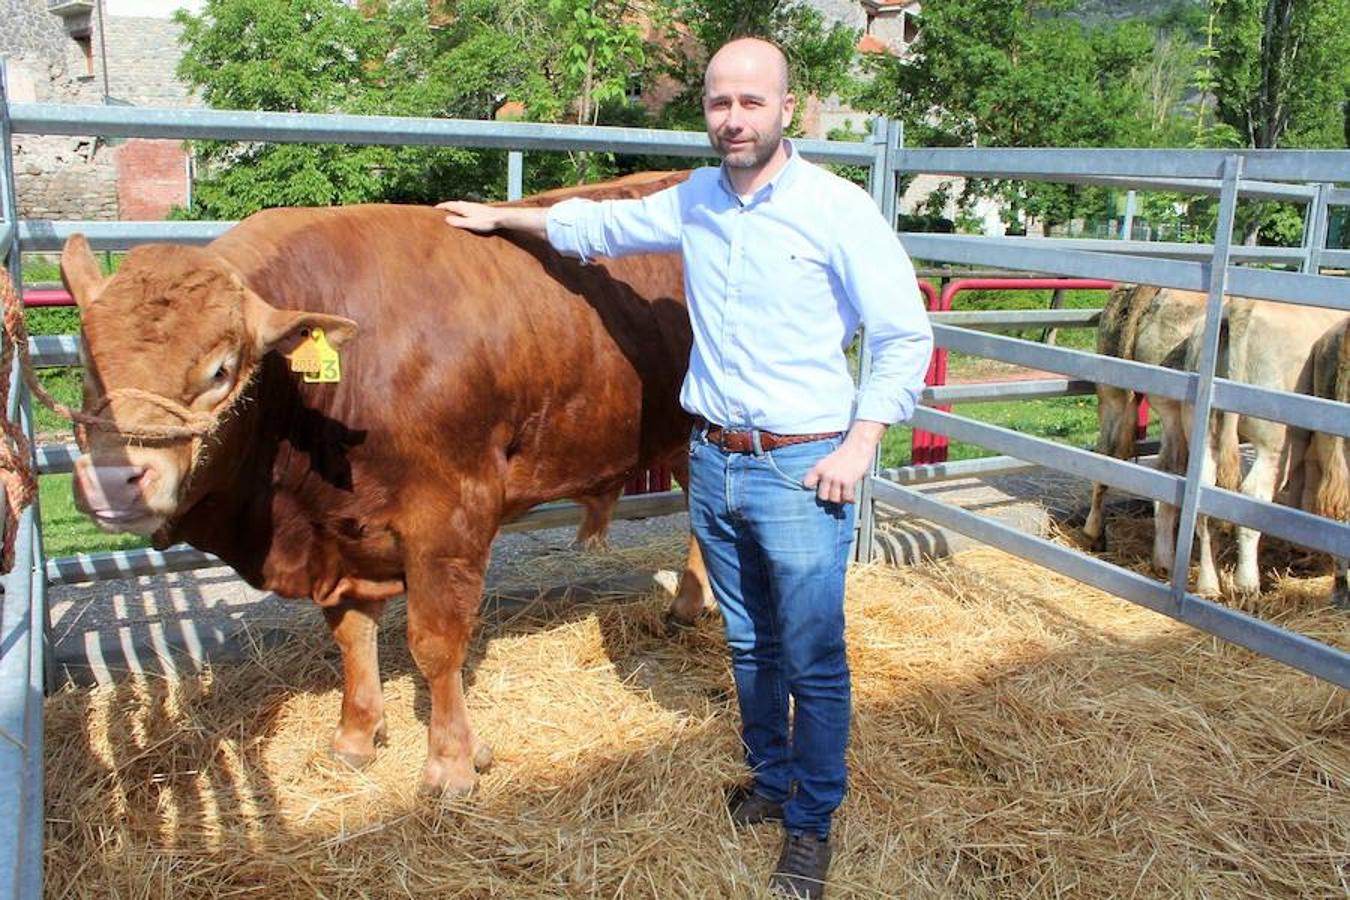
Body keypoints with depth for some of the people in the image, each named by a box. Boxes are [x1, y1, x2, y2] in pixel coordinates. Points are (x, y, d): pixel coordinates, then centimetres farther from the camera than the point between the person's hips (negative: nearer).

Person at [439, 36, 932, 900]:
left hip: (802, 468, -5)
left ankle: (811, 825, 24)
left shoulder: (838, 209, -10)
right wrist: (501, 216, 29)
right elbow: (602, 223, 24)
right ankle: (770, 781, 39)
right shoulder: (693, 201, 6)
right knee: (748, 643, 18)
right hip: (713, 461, 5)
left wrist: (860, 446, -13)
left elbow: (907, 336, -8)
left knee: (813, 658, 5)